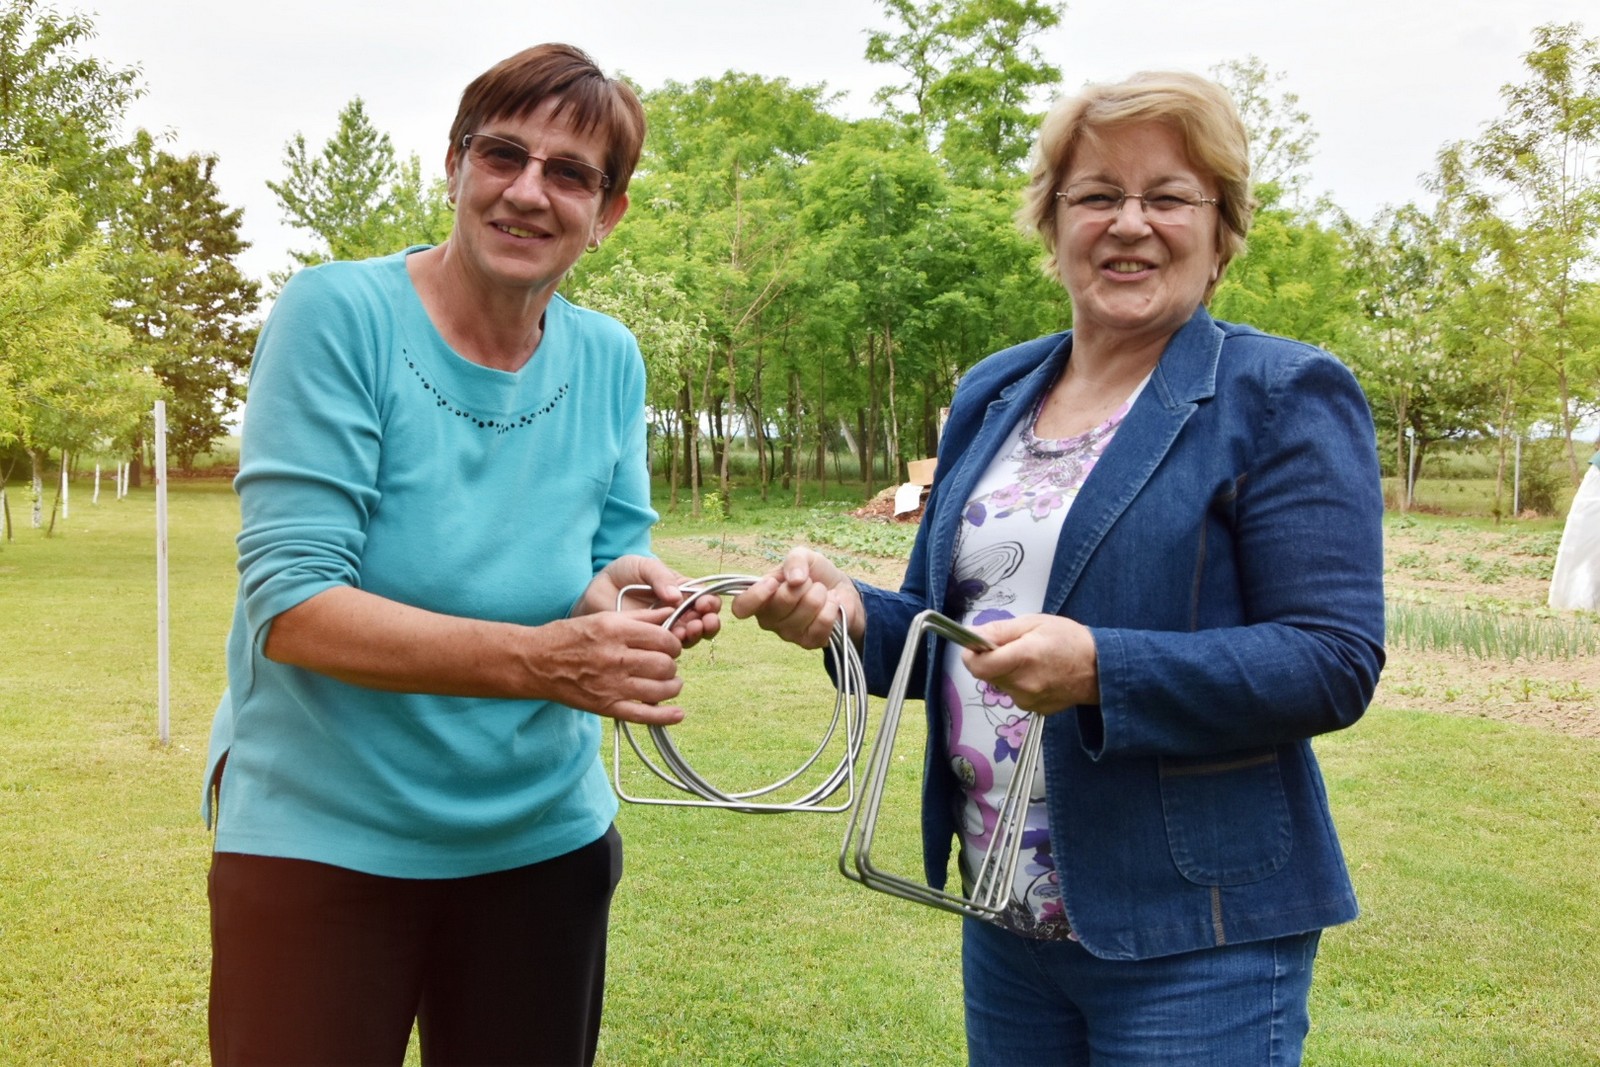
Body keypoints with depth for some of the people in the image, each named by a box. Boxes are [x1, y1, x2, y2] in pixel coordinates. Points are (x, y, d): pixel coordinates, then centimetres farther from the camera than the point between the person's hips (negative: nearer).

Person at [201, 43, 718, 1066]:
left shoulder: (609, 361, 0)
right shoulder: (339, 314, -14)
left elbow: (613, 556, 4)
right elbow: (289, 607, -21)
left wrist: (623, 594, -20)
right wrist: (540, 661, -33)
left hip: (545, 837, 5)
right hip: (320, 837, -4)